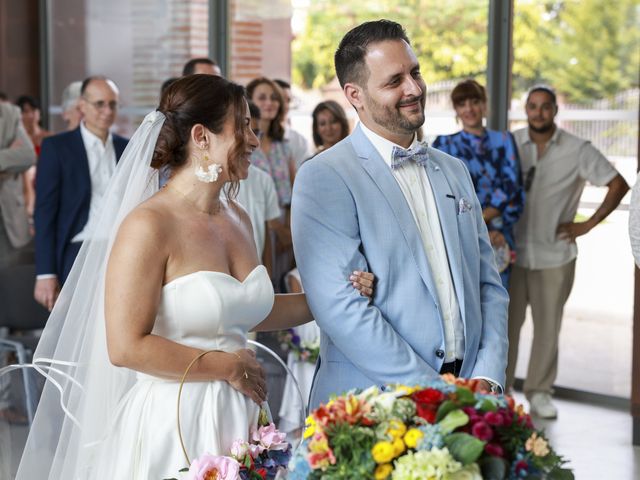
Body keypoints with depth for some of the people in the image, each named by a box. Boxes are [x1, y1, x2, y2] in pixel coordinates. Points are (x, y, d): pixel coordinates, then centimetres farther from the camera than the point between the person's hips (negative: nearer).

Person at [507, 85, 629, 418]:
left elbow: (618, 185, 2)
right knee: (506, 322, 3)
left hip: (555, 255, 0)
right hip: (511, 251, 0)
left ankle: (539, 391, 20)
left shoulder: (578, 151, -1)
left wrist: (588, 224, -3)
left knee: (548, 326, 6)